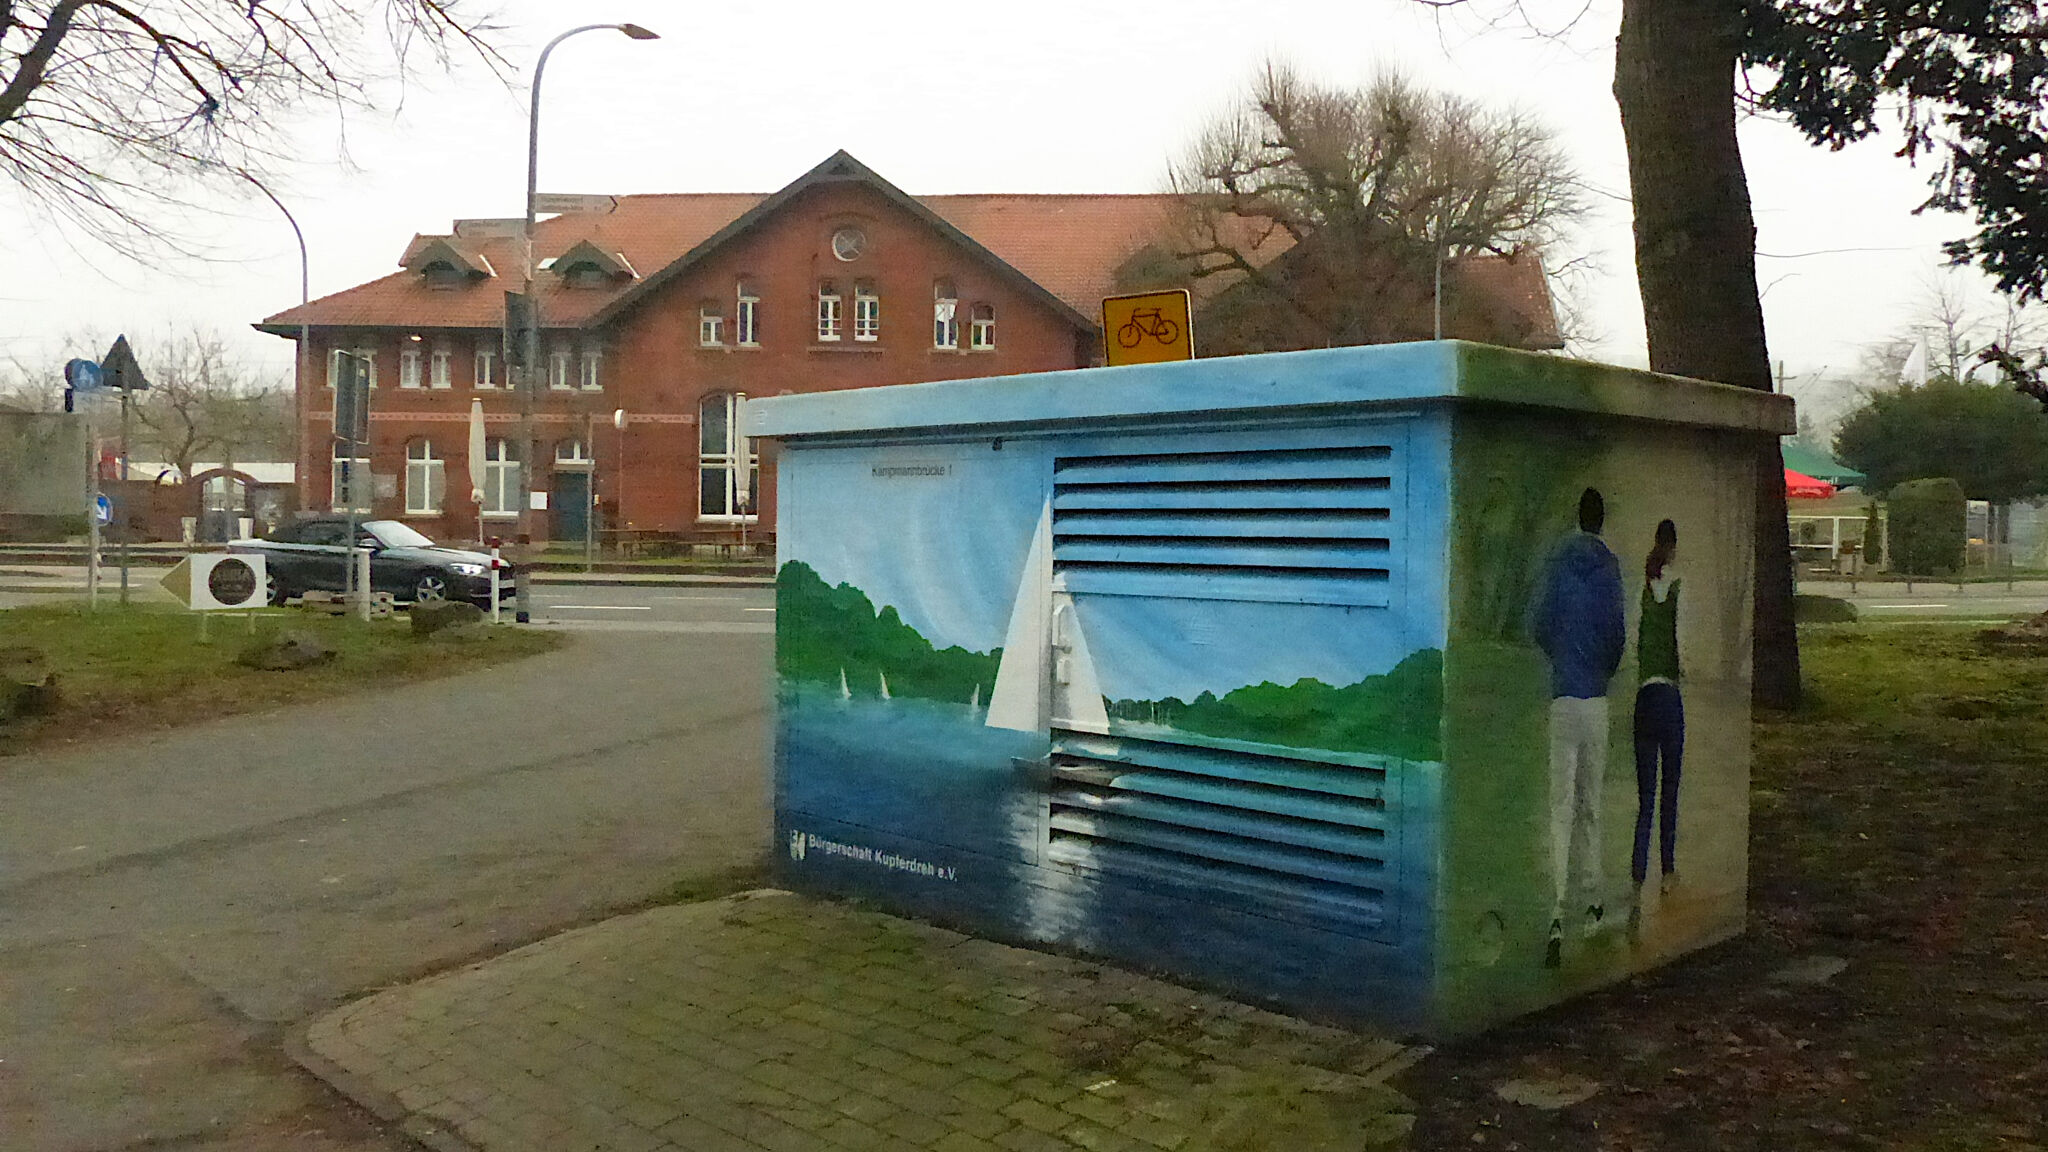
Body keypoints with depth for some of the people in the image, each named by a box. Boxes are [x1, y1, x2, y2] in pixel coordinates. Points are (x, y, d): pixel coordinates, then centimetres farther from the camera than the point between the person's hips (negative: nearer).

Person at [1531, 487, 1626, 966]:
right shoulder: (1610, 568, 1)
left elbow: (1539, 628, 2)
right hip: (1596, 697, 0)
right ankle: (1591, 902, 22)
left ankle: (1557, 914, -15)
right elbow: (1618, 633, -2)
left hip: (1562, 694, 0)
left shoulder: (1558, 563, 3)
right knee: (1590, 803, 13)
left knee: (1561, 806, -4)